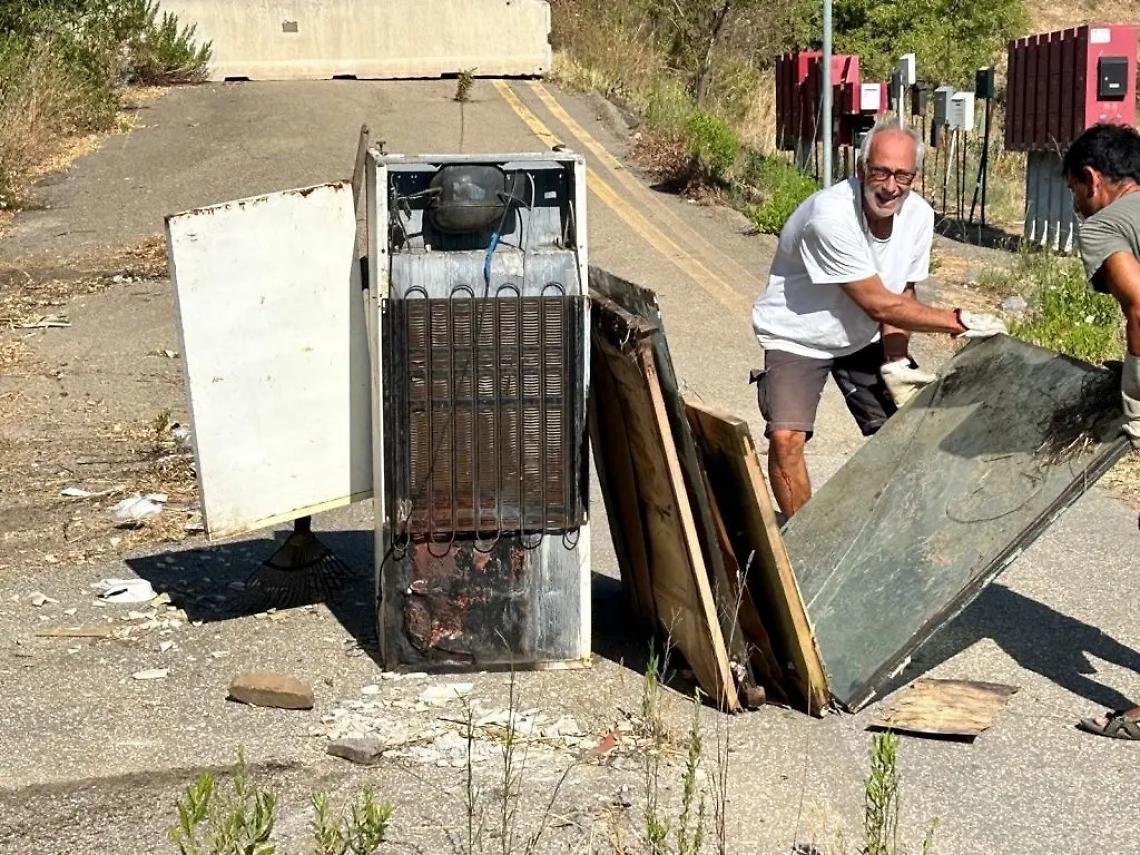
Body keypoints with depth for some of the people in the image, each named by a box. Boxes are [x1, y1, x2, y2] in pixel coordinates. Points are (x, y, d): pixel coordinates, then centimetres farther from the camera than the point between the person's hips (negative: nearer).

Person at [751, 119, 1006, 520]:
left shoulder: (918, 216, -12)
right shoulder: (831, 216, -33)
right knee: (786, 438, -22)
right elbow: (879, 305, -27)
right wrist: (961, 321, -23)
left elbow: (899, 296, -2)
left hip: (863, 339, 6)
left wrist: (895, 364, -15)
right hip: (797, 339, -6)